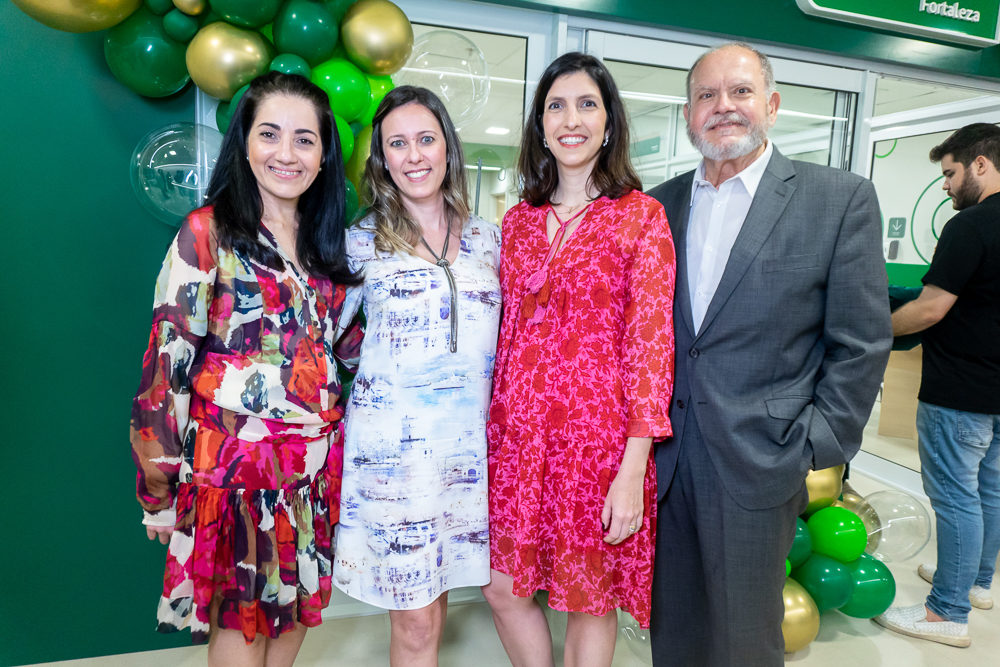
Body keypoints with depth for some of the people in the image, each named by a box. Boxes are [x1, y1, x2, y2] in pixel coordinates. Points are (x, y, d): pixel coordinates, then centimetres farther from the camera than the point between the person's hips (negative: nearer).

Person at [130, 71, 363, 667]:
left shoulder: (327, 240, 8)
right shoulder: (207, 234, -9)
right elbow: (167, 365, -9)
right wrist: (160, 490, -8)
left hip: (317, 460, 5)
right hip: (234, 458, -5)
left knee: (294, 609, 18)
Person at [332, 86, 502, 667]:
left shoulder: (488, 238, 7)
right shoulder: (363, 242, -1)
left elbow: (504, 333, 14)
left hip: (471, 441, 3)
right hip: (392, 444, -2)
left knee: (435, 592, 15)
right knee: (415, 619, 5)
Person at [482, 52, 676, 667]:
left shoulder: (642, 215, -4)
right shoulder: (519, 219, 9)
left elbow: (651, 342, -9)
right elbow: (507, 332, 11)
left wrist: (633, 470, -14)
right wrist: (488, 427, 7)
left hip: (598, 432, -4)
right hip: (516, 431, 4)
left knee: (590, 597, 12)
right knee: (503, 586, 13)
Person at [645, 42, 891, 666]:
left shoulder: (841, 198, -4)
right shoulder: (660, 204, 7)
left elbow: (861, 343, -4)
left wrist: (816, 449, -8)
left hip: (759, 467, -3)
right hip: (663, 459, 4)